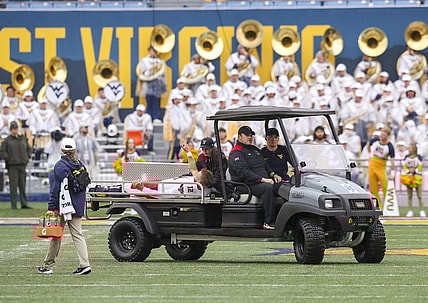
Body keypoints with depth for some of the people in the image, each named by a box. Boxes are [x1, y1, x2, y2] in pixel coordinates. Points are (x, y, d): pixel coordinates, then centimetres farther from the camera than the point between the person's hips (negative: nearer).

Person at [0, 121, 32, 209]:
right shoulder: (7, 140, 0)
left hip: (22, 165, 4)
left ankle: (24, 204, 10)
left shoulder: (23, 139, 12)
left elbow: (28, 148, 25)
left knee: (23, 185, 6)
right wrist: (8, 158, -10)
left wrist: (27, 158, 13)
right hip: (12, 166, -4)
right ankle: (13, 204, -2)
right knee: (13, 186, -5)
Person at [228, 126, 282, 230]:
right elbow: (243, 172, -17)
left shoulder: (255, 150, 25)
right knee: (267, 188, -36)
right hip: (248, 185, -8)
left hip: (263, 181, 8)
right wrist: (262, 179, -23)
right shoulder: (236, 153, -4)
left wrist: (273, 174, 11)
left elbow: (265, 165, 32)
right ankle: (269, 222, -37)